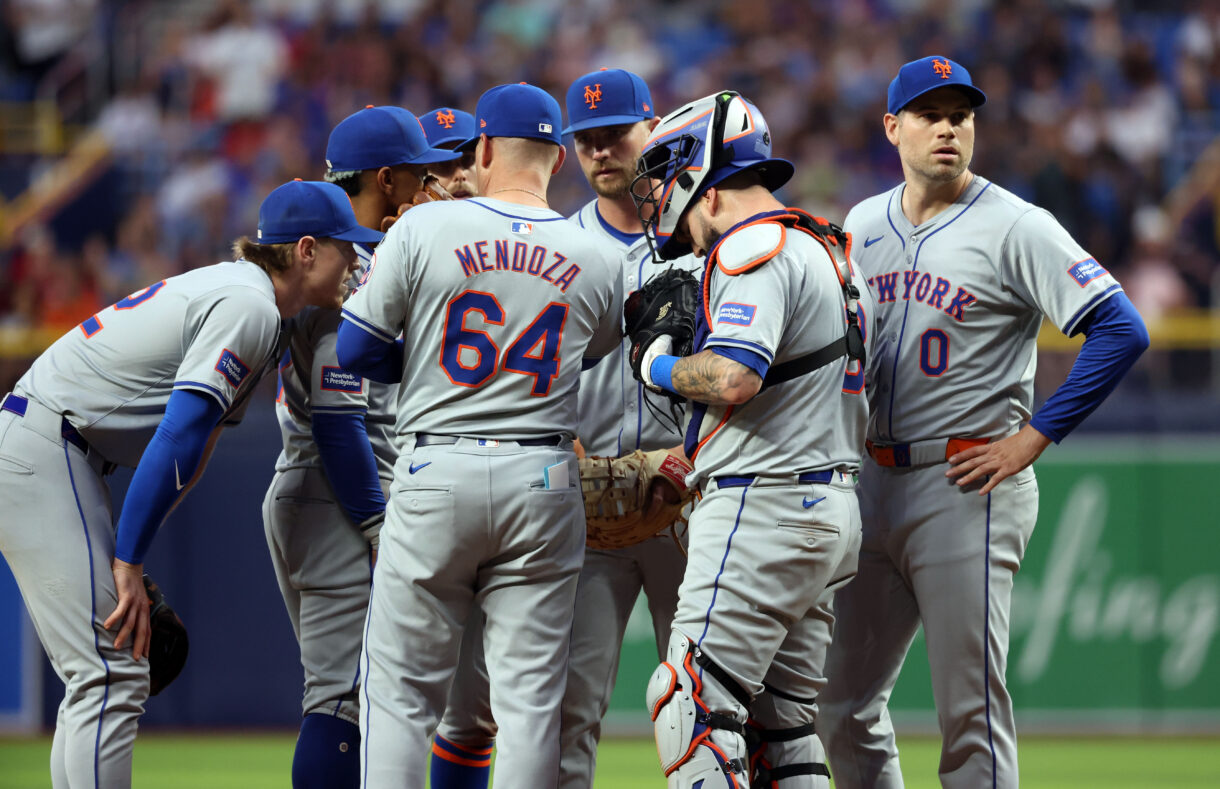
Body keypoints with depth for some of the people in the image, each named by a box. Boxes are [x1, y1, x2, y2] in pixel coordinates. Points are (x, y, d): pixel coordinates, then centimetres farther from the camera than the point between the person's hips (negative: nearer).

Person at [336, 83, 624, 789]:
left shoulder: (424, 228, -4)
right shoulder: (594, 261, 3)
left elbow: (355, 350, -1)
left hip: (436, 477, -2)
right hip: (545, 485, 2)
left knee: (400, 689, 4)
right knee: (530, 696, 4)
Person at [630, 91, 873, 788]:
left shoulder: (753, 248, -12)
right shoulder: (823, 248, 20)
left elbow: (731, 379, -24)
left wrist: (660, 366, -6)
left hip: (764, 508, -10)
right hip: (831, 507, 10)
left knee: (693, 705, -12)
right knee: (781, 720, 10)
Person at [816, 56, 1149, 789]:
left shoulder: (1015, 227, -8)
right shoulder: (863, 225, 12)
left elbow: (1121, 330, -16)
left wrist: (1033, 438, -17)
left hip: (968, 487, -7)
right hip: (874, 486, 7)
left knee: (972, 712, -6)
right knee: (842, 703, 10)